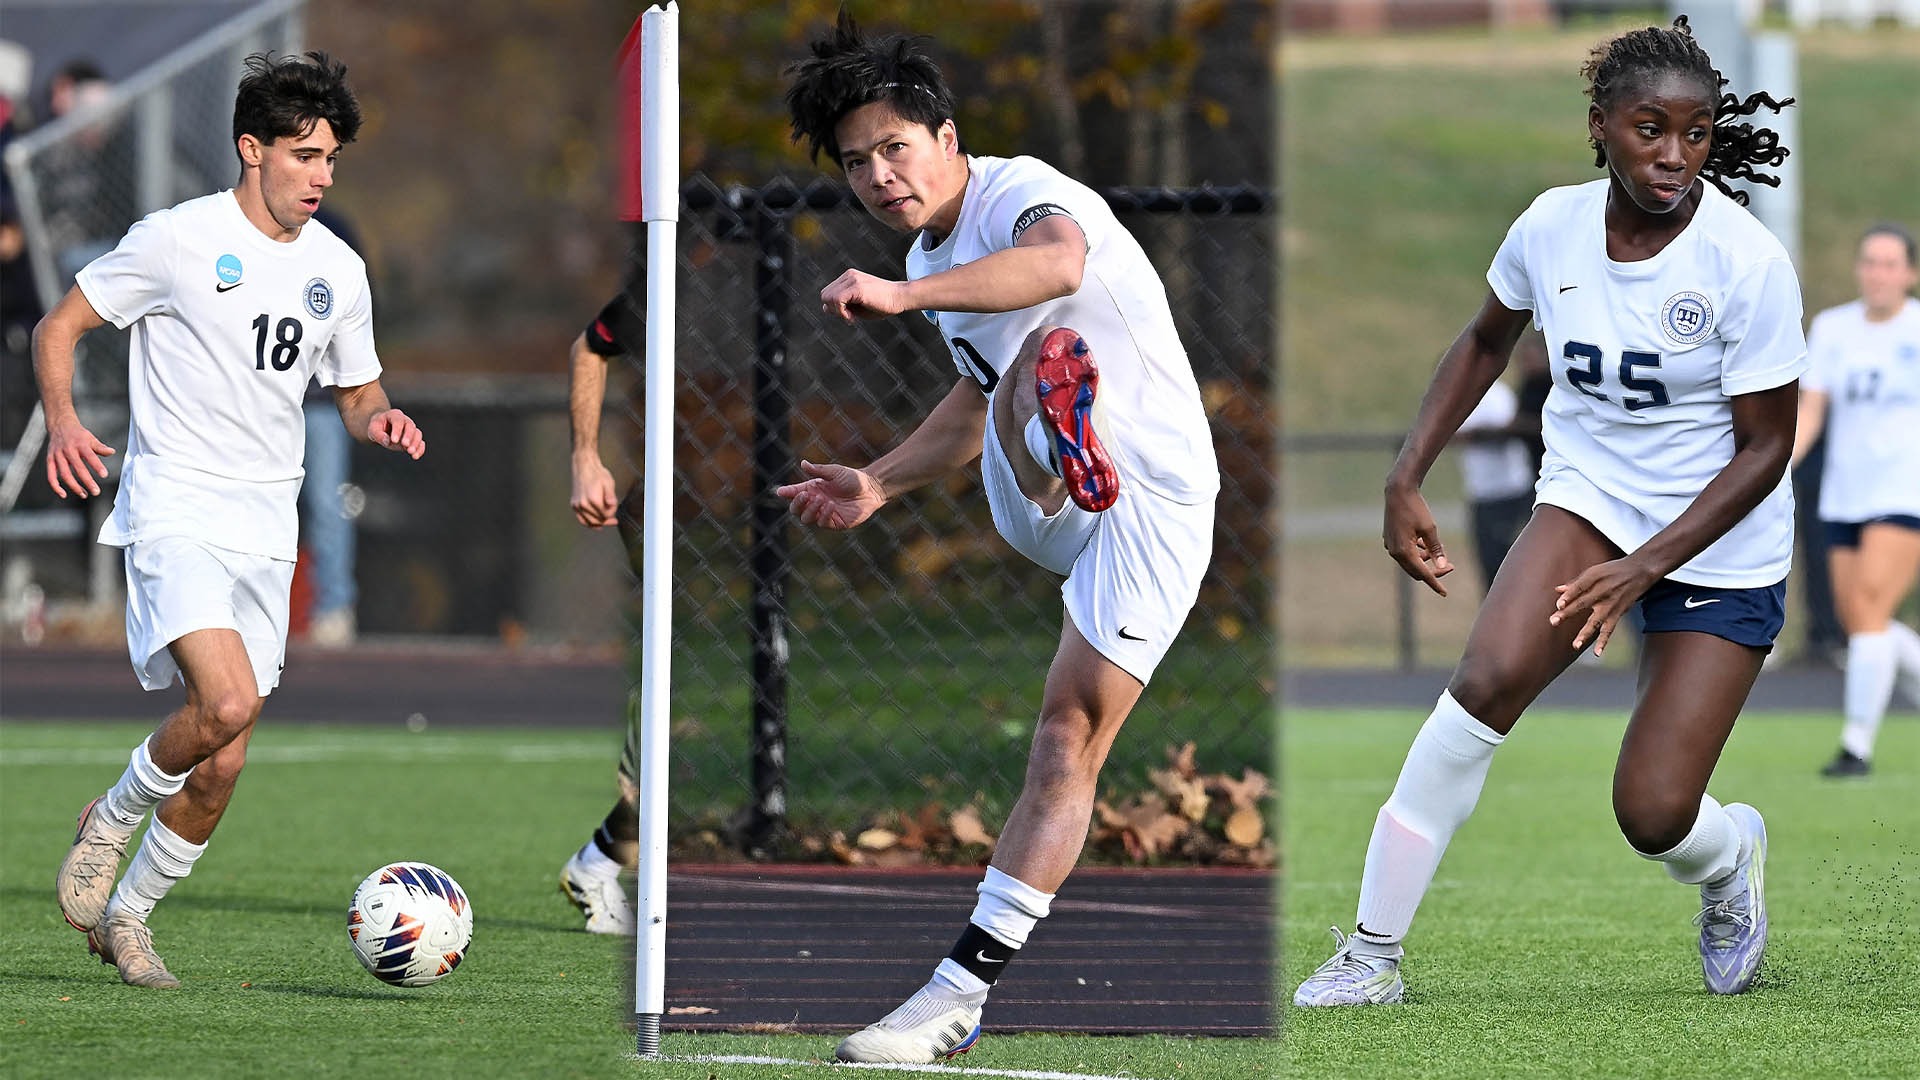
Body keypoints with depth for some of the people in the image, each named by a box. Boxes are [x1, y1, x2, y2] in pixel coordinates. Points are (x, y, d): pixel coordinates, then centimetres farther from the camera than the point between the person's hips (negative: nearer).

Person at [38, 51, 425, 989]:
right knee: (228, 700, -27)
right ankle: (109, 824, -1)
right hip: (174, 513, -6)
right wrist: (63, 423, -19)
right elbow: (58, 326, -1)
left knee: (220, 768, 3)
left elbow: (354, 393, 22)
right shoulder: (177, 240, -7)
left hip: (266, 530, 6)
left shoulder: (338, 269, 10)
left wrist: (380, 420, -2)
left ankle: (126, 913, 24)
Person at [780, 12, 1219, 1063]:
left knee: (1069, 740, -14)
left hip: (1155, 496, -7)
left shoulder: (1023, 191, -15)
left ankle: (963, 984, -13)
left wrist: (903, 296, -55)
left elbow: (1056, 264, -41)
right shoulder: (937, 263, 14)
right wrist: (878, 483, 21)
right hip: (1038, 508, 7)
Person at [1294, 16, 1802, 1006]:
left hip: (1719, 544, -3)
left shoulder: (1747, 263, -21)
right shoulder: (1552, 227, -9)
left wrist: (1645, 567, -21)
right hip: (1588, 497, 3)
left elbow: (1765, 447, -13)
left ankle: (1729, 856, 31)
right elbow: (1488, 340, 13)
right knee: (1487, 683, -26)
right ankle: (1372, 954, -17)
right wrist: (1407, 478, 5)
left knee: (1653, 816, -10)